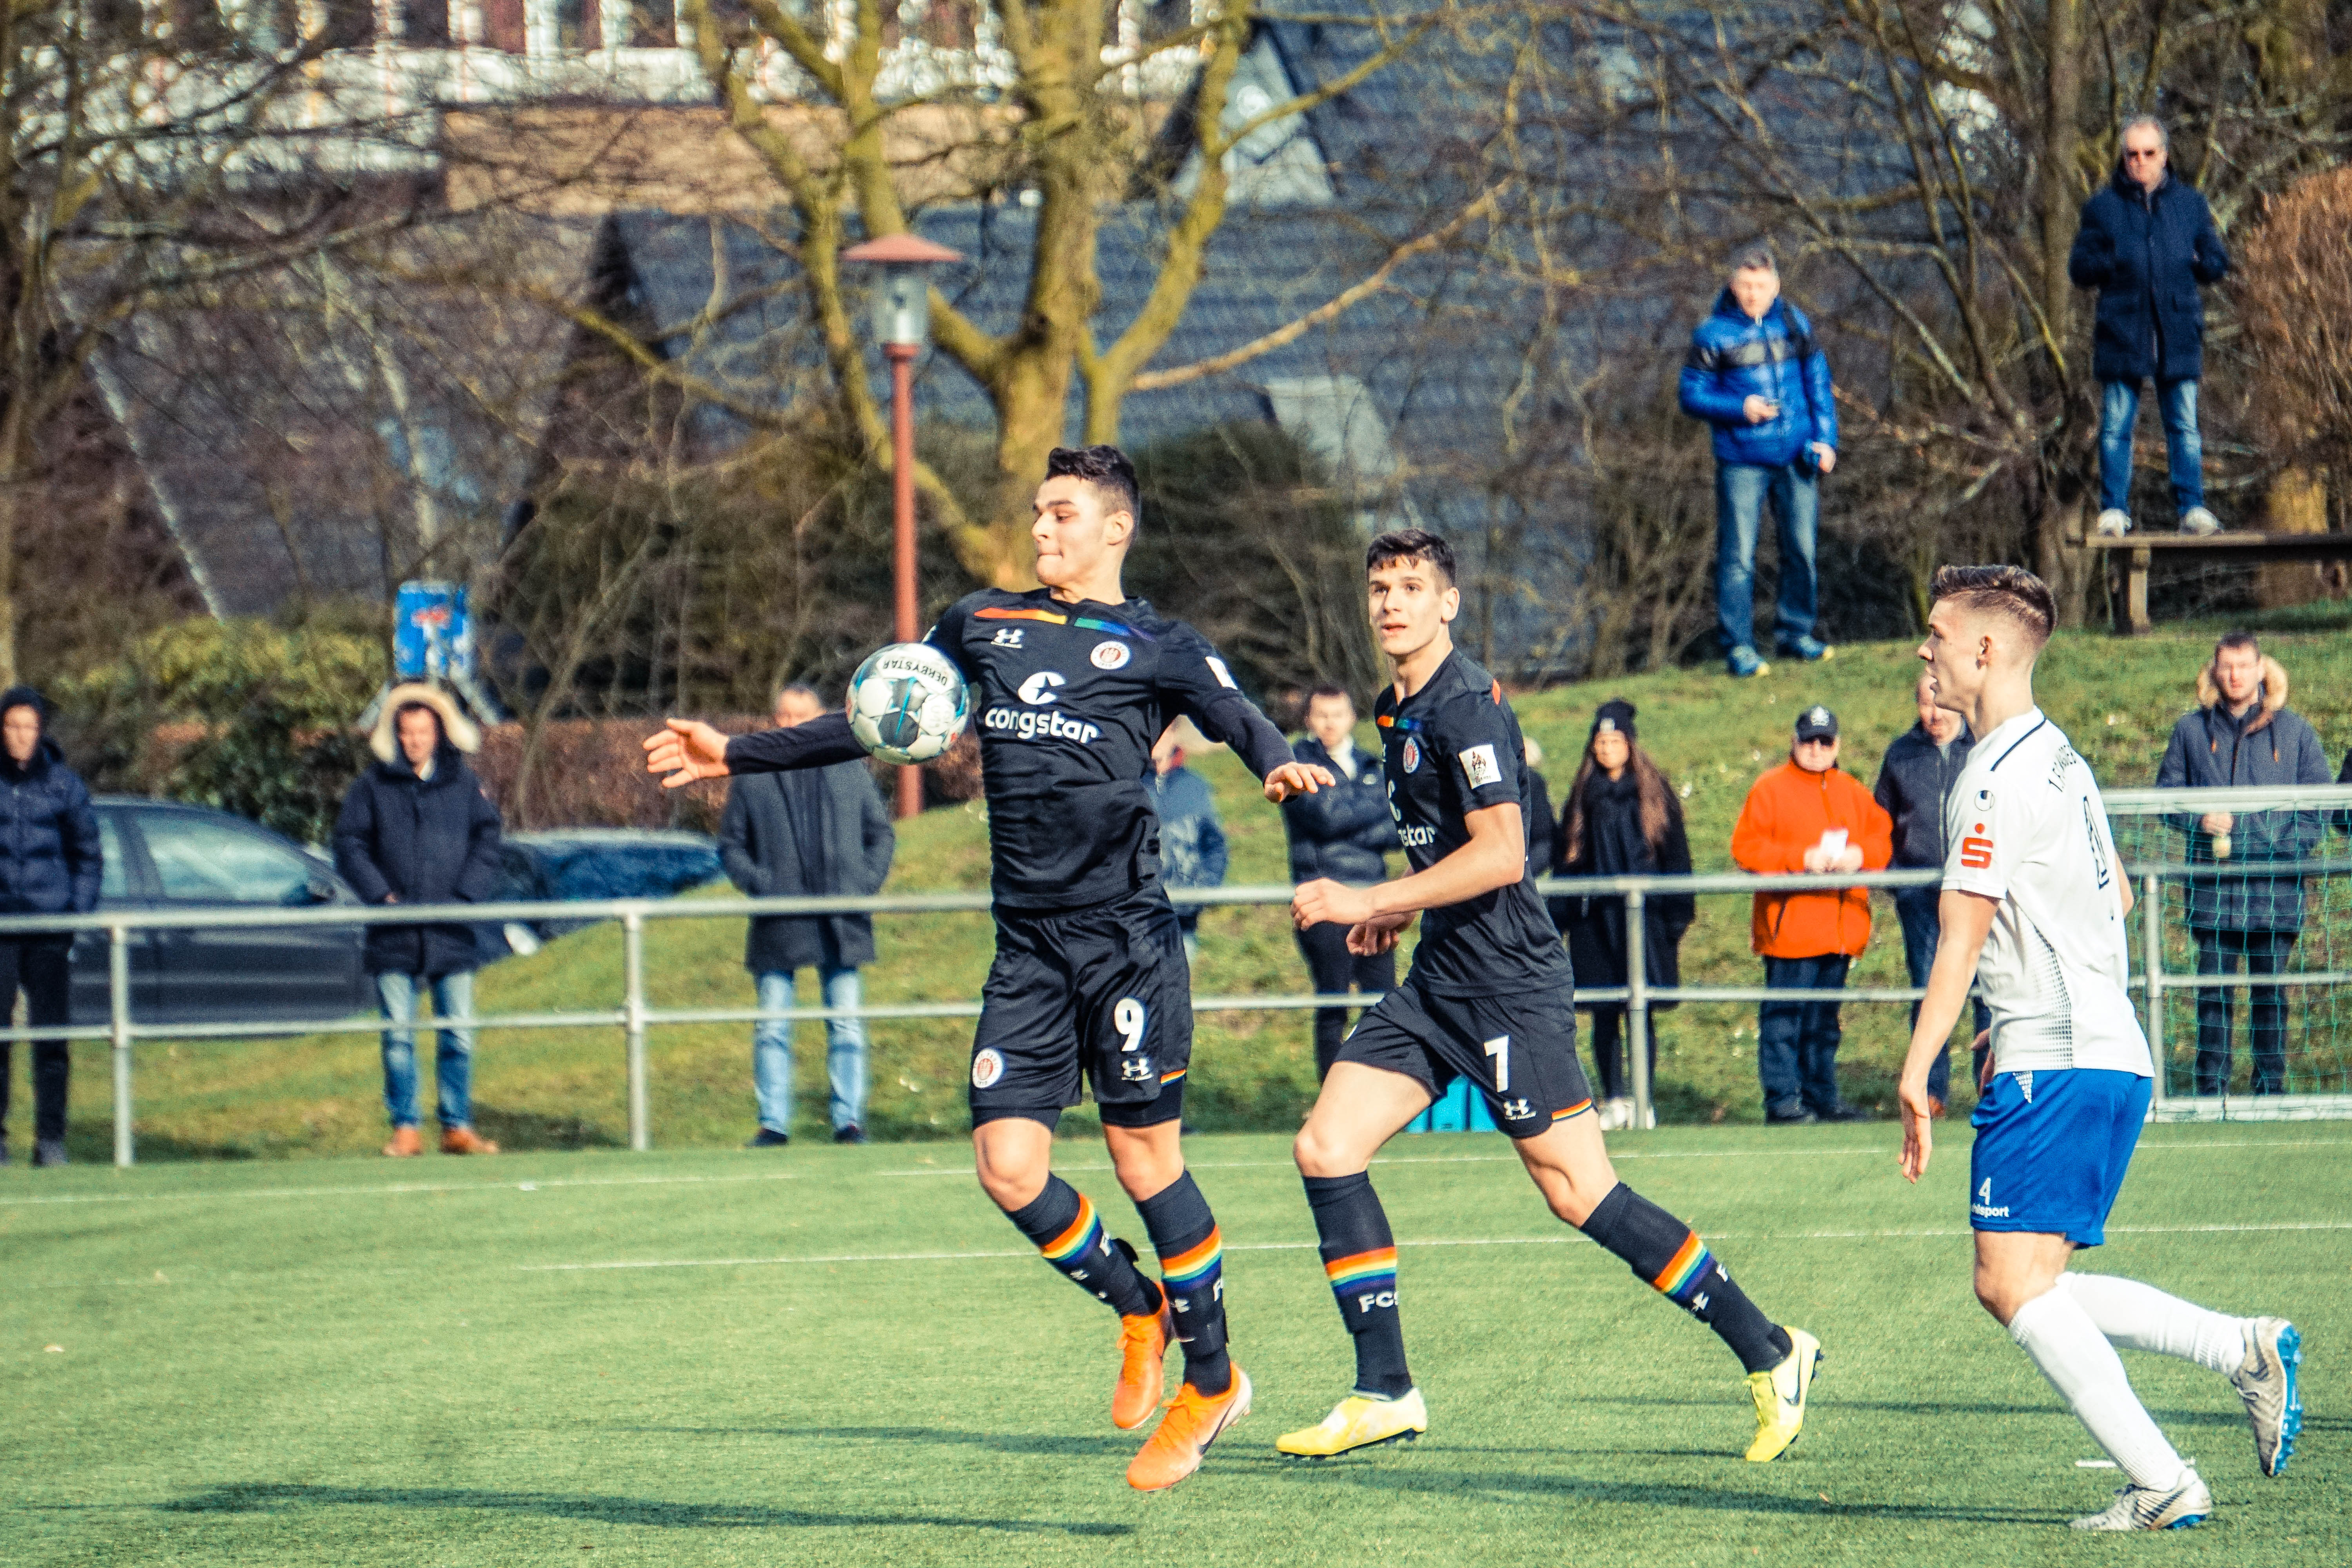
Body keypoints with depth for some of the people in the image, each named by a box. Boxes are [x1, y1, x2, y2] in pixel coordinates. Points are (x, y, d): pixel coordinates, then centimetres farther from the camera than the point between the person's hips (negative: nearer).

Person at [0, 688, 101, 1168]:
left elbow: (89, 854, 12)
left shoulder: (64, 784, 5)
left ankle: (51, 1140, 3)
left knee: (52, 1035, -1)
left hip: (51, 926, 0)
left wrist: (80, 912, 2)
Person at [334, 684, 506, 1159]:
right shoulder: (372, 787, 5)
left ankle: (458, 1127, 8)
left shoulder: (463, 785, 8)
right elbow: (350, 846, 2)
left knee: (458, 1036, 1)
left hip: (451, 936, 1)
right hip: (394, 936, -1)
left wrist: (465, 900, -6)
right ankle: (405, 1129, 6)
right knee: (399, 1036, 1)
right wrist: (382, 896, -9)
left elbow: (486, 844, 6)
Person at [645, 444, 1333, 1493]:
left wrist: (1281, 766, -33)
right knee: (1009, 1170, -5)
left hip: (1124, 935, -4)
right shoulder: (983, 623, 16)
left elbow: (1239, 719, -9)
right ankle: (1136, 1310, 21)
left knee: (1143, 1156, -4)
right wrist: (735, 756, 21)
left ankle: (1211, 1381, 11)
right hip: (1027, 945, 4)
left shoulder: (1154, 647, 4)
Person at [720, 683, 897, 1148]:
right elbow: (731, 845, 11)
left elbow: (881, 834, 16)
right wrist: (757, 883, -6)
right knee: (772, 1029, -1)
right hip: (779, 925, -1)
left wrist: (867, 882, 0)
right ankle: (773, 1123, 5)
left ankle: (849, 1121, 7)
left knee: (847, 1027, 1)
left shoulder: (850, 771, 10)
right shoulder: (752, 779, 7)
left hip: (841, 926, 1)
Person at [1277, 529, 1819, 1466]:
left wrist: (1370, 901, -22)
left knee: (1578, 1191, -9)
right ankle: (1384, 1393, 4)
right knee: (1326, 1149, 0)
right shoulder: (1397, 712, 15)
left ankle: (1768, 1353, 1)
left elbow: (1501, 854, -23)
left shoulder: (1466, 705, -14)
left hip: (1508, 987, -9)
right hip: (1438, 983, 9)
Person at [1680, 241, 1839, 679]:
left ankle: (1795, 632, 23)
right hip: (1742, 461, -3)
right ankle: (1738, 647, 0)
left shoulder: (1794, 324, 8)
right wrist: (1740, 409, -15)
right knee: (1738, 555, -5)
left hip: (1796, 458, 4)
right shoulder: (1714, 335, -3)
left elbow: (1818, 383, 14)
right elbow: (1692, 396, -1)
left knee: (1801, 549, 8)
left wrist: (1825, 439, 4)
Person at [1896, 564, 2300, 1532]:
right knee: (2023, 1289, 11)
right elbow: (2114, 894, 30)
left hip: (2053, 1070, -10)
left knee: (2016, 1285, -11)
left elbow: (1961, 942, -15)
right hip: (2110, 1056, 10)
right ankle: (2247, 1351, 7)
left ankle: (2162, 1485, -14)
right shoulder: (2059, 758, 18)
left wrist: (1915, 1078, -13)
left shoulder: (1998, 779, -13)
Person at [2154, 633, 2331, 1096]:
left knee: (2271, 988, 2)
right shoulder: (2192, 731, 10)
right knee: (2213, 989, -4)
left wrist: (2289, 849, -6)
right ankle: (2211, 1087, 0)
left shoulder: (2293, 731, 8)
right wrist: (2198, 819, -7)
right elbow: (2167, 793, 13)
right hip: (2213, 882, 0)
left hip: (2275, 884, 0)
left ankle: (2271, 1084, 9)